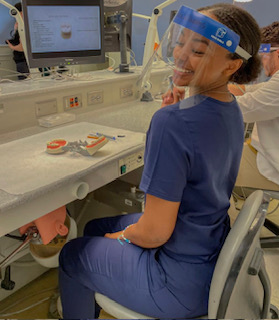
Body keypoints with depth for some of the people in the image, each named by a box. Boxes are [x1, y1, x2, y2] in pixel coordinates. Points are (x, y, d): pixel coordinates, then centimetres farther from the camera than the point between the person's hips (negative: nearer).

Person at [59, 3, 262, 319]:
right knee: (95, 227, 24)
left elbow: (155, 232, -26)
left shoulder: (172, 121, -31)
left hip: (182, 283, -8)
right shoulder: (231, 111, -3)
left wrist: (123, 235, -5)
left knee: (71, 255, 13)